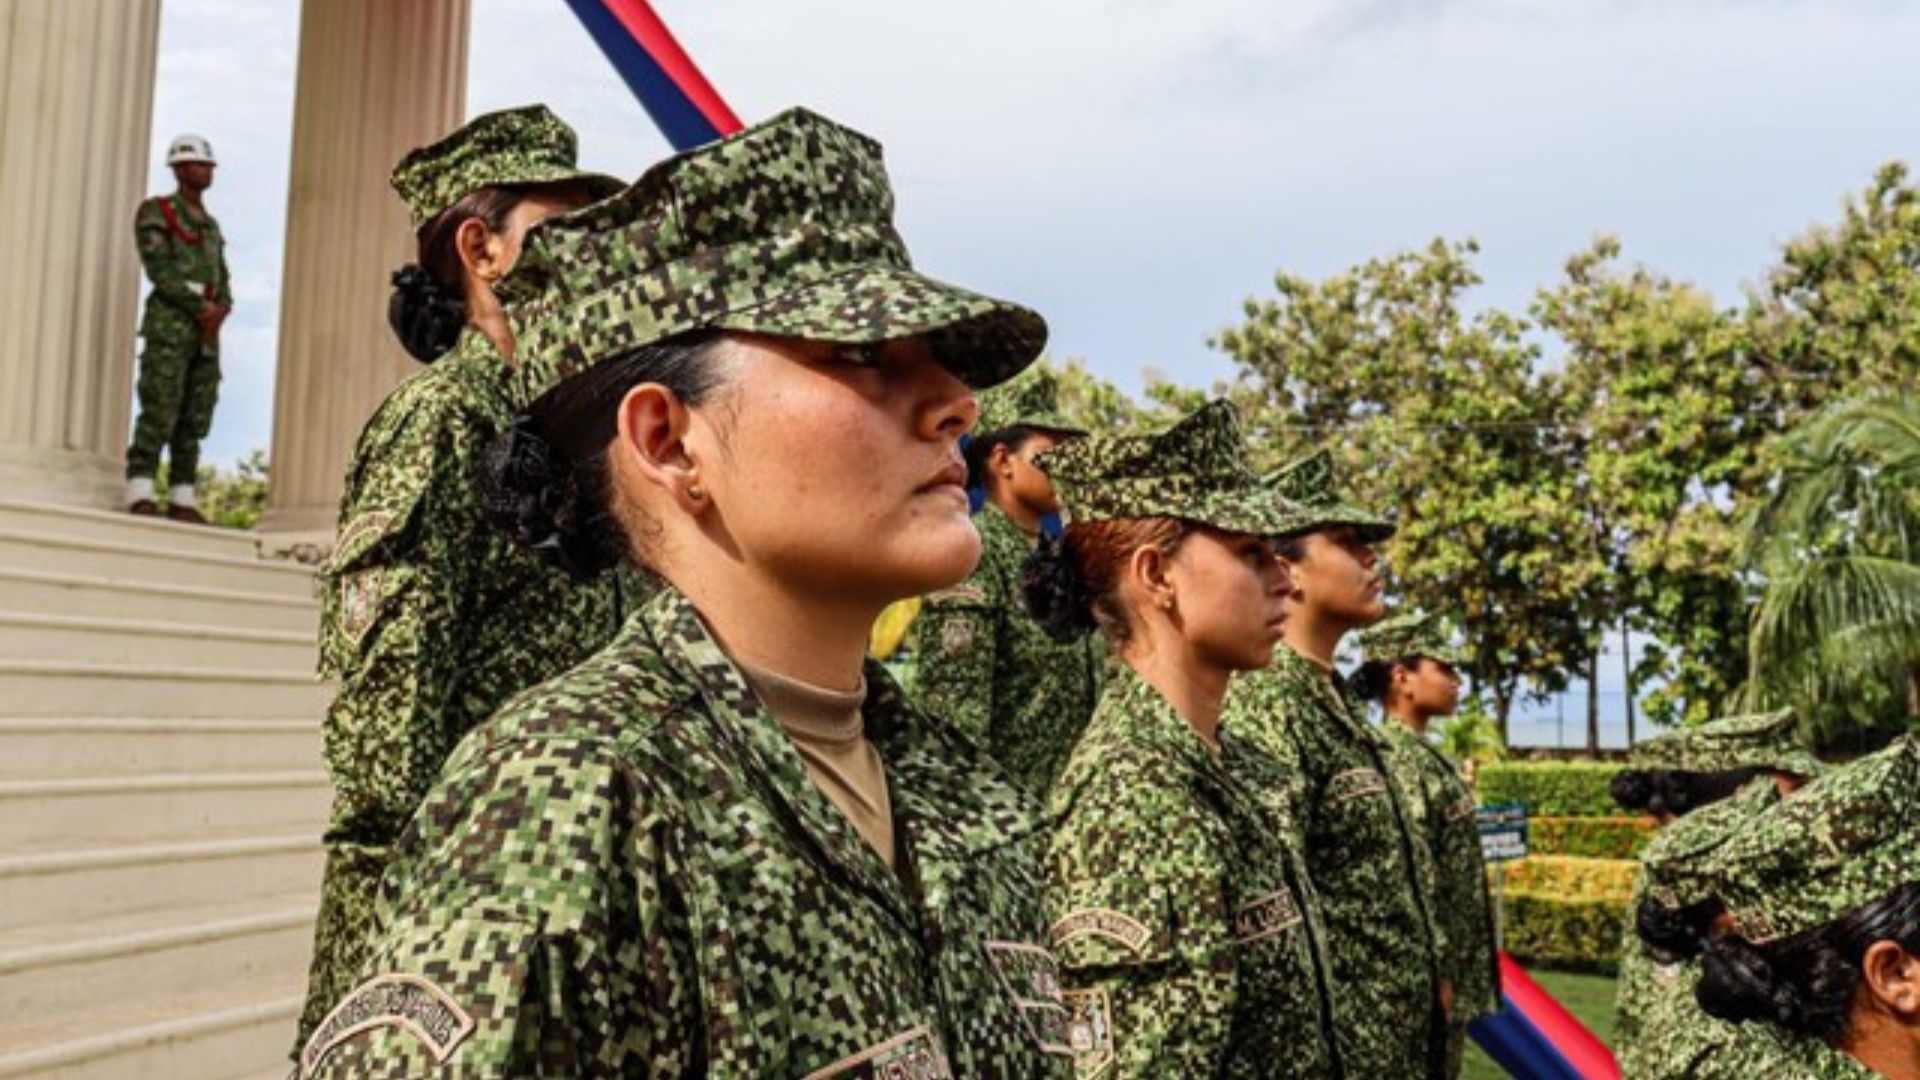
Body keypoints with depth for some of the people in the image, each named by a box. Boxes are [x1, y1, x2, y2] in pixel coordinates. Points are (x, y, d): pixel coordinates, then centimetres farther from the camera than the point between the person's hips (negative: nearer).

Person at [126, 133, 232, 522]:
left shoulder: (210, 225, 23)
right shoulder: (155, 212, 2)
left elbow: (222, 284, 15)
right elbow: (159, 268, -11)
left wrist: (218, 311, -6)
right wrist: (201, 306, -14)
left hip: (206, 332, 7)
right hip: (167, 324, -6)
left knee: (195, 418, 1)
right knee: (160, 411, -15)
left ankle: (181, 501, 1)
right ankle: (141, 498, -15)